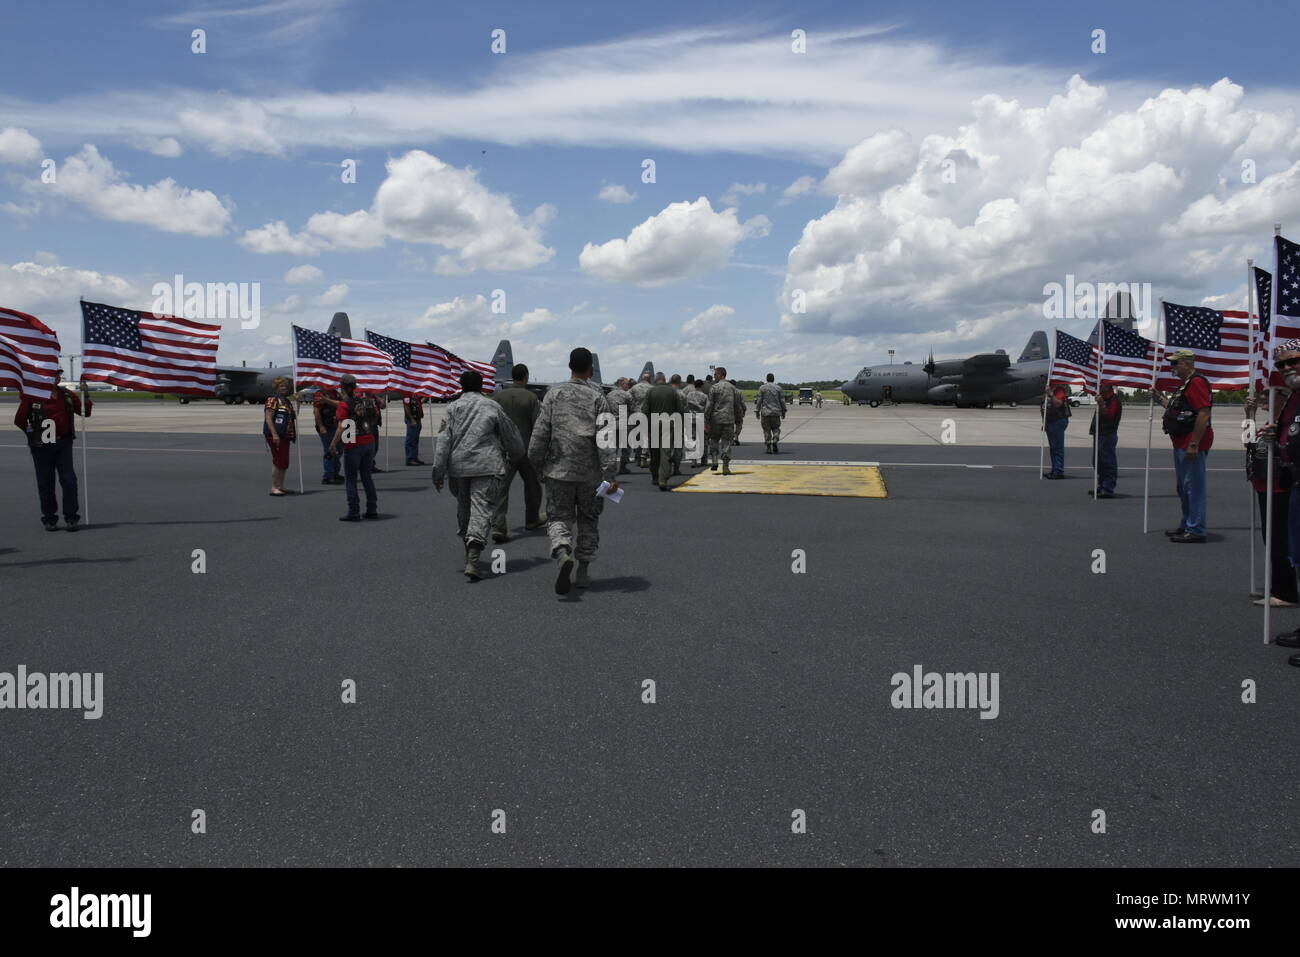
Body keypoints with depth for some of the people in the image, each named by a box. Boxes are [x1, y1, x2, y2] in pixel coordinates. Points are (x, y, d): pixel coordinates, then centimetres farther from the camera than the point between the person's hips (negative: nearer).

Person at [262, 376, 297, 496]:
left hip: (286, 436, 8)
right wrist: (274, 434, -23)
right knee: (278, 461, -9)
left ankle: (280, 486, 19)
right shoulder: (273, 400, -9)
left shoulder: (287, 402, 16)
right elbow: (268, 418, -16)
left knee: (284, 462, 11)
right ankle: (274, 488, -3)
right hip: (275, 436, -8)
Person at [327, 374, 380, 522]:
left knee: (351, 479, 2)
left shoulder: (344, 404, -11)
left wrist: (333, 444, -12)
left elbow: (342, 427, -16)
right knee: (367, 477, 15)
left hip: (353, 445, -6)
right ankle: (372, 509, 17)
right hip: (370, 442, 6)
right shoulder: (366, 398, 5)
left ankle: (354, 512, 0)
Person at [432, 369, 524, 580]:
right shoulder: (493, 407, 4)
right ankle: (472, 561, -23)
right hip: (487, 466, -3)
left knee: (463, 507, 19)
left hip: (459, 465, 3)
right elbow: (510, 436, 10)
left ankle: (469, 554, 32)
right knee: (481, 510, -8)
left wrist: (438, 470, 0)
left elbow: (443, 440, -1)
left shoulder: (453, 408, 7)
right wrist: (515, 456, 30)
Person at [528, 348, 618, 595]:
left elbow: (541, 430, -2)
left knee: (559, 517, 6)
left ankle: (562, 552, -23)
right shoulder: (598, 398, -2)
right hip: (590, 472, 0)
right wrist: (611, 475, -11)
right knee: (588, 521, 14)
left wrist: (535, 463, 8)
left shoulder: (554, 393, 0)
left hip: (559, 468, 0)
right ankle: (584, 571, 17)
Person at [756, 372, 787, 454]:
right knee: (776, 428, 14)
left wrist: (757, 411, 1)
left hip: (765, 412, -1)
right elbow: (782, 401, 3)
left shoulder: (762, 388, -1)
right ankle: (775, 442, -9)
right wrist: (783, 412, 11)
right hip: (776, 412, 1)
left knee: (766, 430, 5)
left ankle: (769, 448, 3)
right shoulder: (778, 388, 3)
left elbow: (759, 400, -4)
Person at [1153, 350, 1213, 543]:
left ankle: (1196, 531, -4)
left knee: (1193, 487, -7)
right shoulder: (1185, 384, 19)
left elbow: (1203, 414, -23)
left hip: (1192, 444, -11)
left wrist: (1194, 444, -25)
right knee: (1183, 487, 17)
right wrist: (1161, 398, 18)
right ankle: (1186, 526, 27)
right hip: (1181, 444, 11)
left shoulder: (1197, 382, -15)